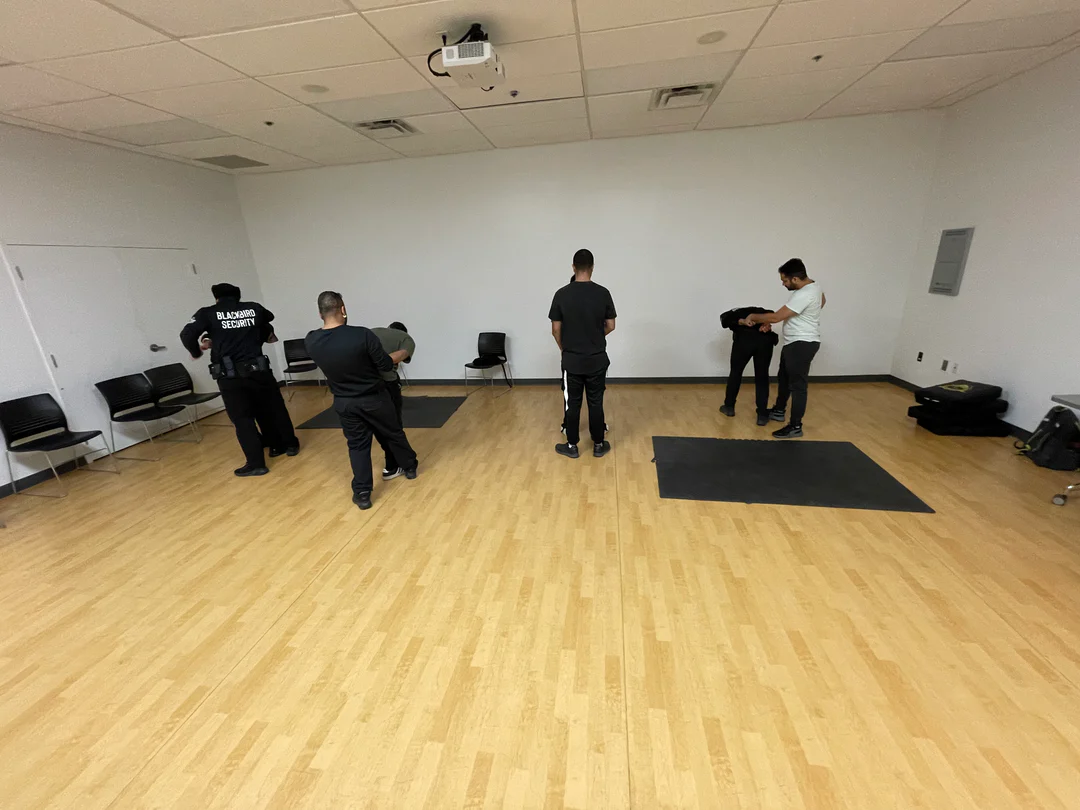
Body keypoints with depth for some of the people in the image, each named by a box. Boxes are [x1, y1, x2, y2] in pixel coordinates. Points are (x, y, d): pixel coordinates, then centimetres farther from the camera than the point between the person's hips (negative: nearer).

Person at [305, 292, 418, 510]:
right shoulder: (362, 335, -25)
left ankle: (362, 494, 15)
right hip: (374, 398, -2)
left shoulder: (311, 341, -10)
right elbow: (386, 366, -17)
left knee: (357, 445, 14)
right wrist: (394, 358, 4)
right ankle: (410, 467, 40)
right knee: (393, 434, 19)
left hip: (344, 403, 3)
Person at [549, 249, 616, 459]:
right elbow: (611, 326, 1)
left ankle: (572, 446, 18)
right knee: (596, 403, 10)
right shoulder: (603, 293, -5)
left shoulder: (562, 294, -7)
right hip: (597, 359, 1)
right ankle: (598, 445, 20)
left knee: (573, 403, 9)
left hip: (572, 359, -1)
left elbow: (555, 329, -3)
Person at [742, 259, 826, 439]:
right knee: (784, 378, 22)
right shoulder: (813, 285, 6)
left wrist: (752, 317, -14)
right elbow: (822, 301, 29)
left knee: (798, 385, -6)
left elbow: (775, 317, -28)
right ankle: (779, 411, 39)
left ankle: (796, 427, 0)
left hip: (802, 344, -11)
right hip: (794, 343, 11)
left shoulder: (803, 295, -28)